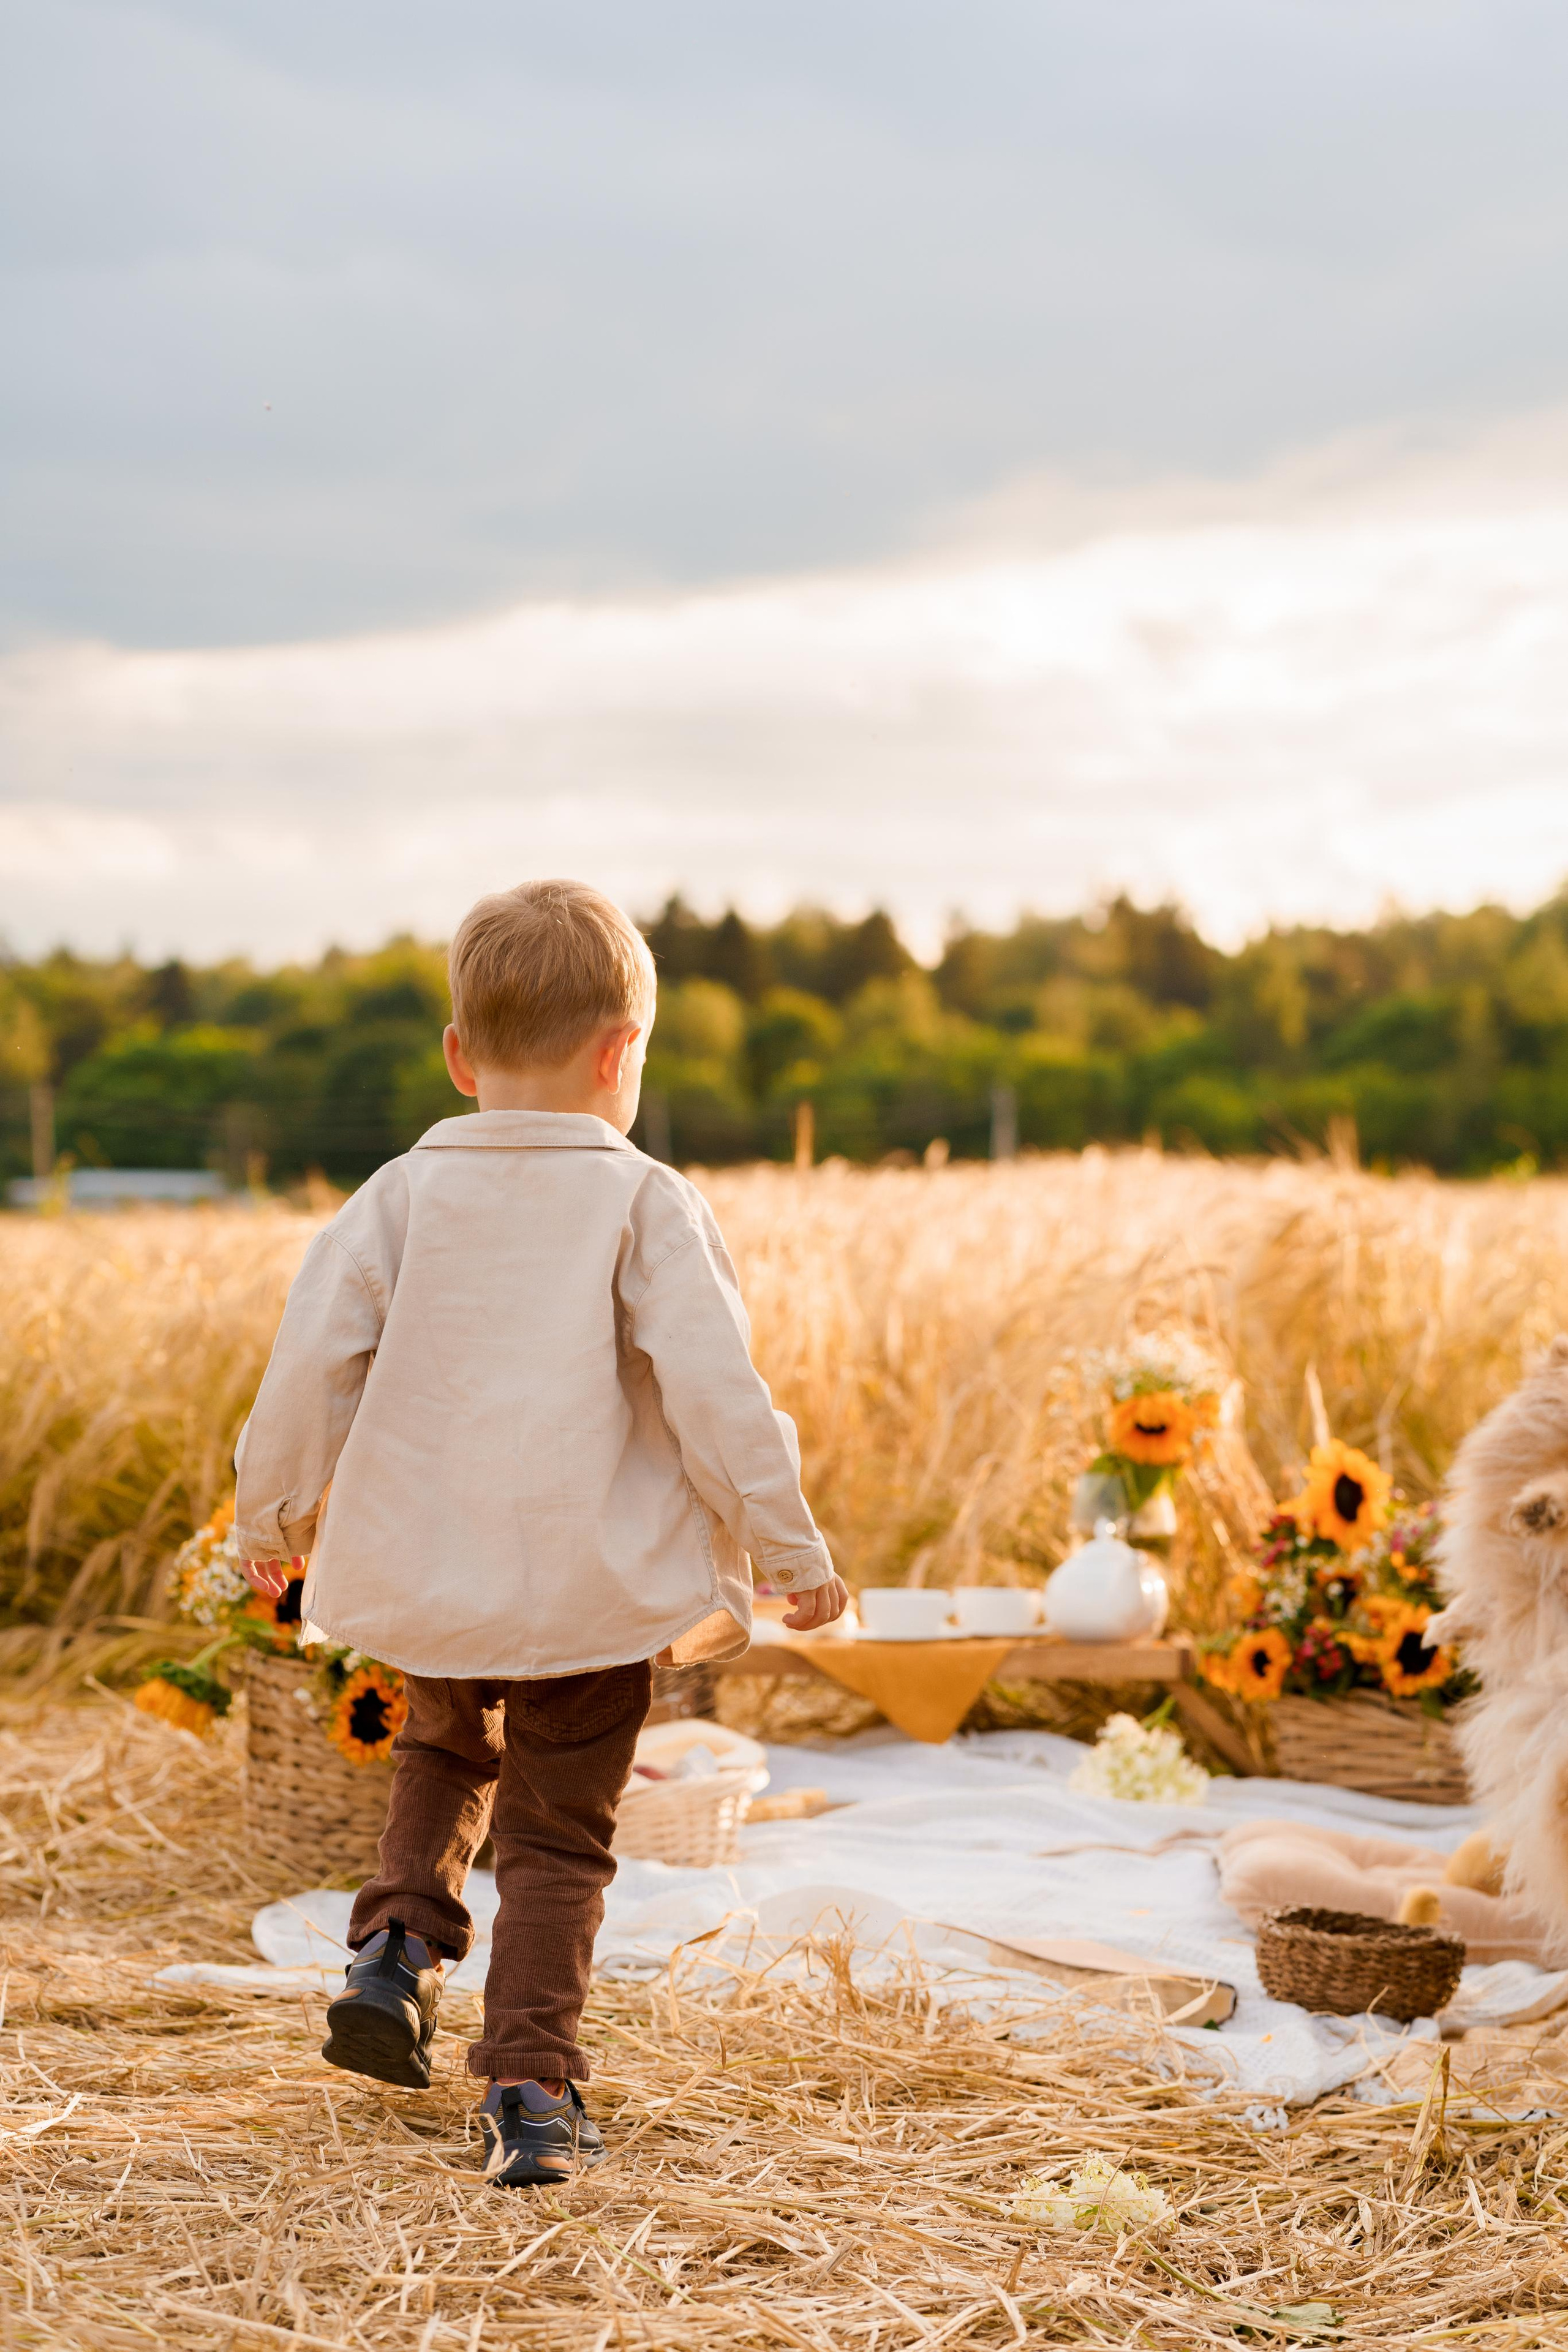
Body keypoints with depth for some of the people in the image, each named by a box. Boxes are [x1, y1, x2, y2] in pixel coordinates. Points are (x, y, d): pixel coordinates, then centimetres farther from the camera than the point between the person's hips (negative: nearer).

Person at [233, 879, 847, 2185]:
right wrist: (791, 1547, -5)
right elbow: (712, 1388, -13)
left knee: (447, 1748, 31)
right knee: (557, 1839, 8)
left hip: (431, 1580, 3)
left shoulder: (405, 1195, -1)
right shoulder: (647, 1205, -7)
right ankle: (532, 2086, -1)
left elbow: (313, 1358, -3)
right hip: (598, 1586, -2)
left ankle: (400, 1943, 13)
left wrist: (273, 1513, 12)